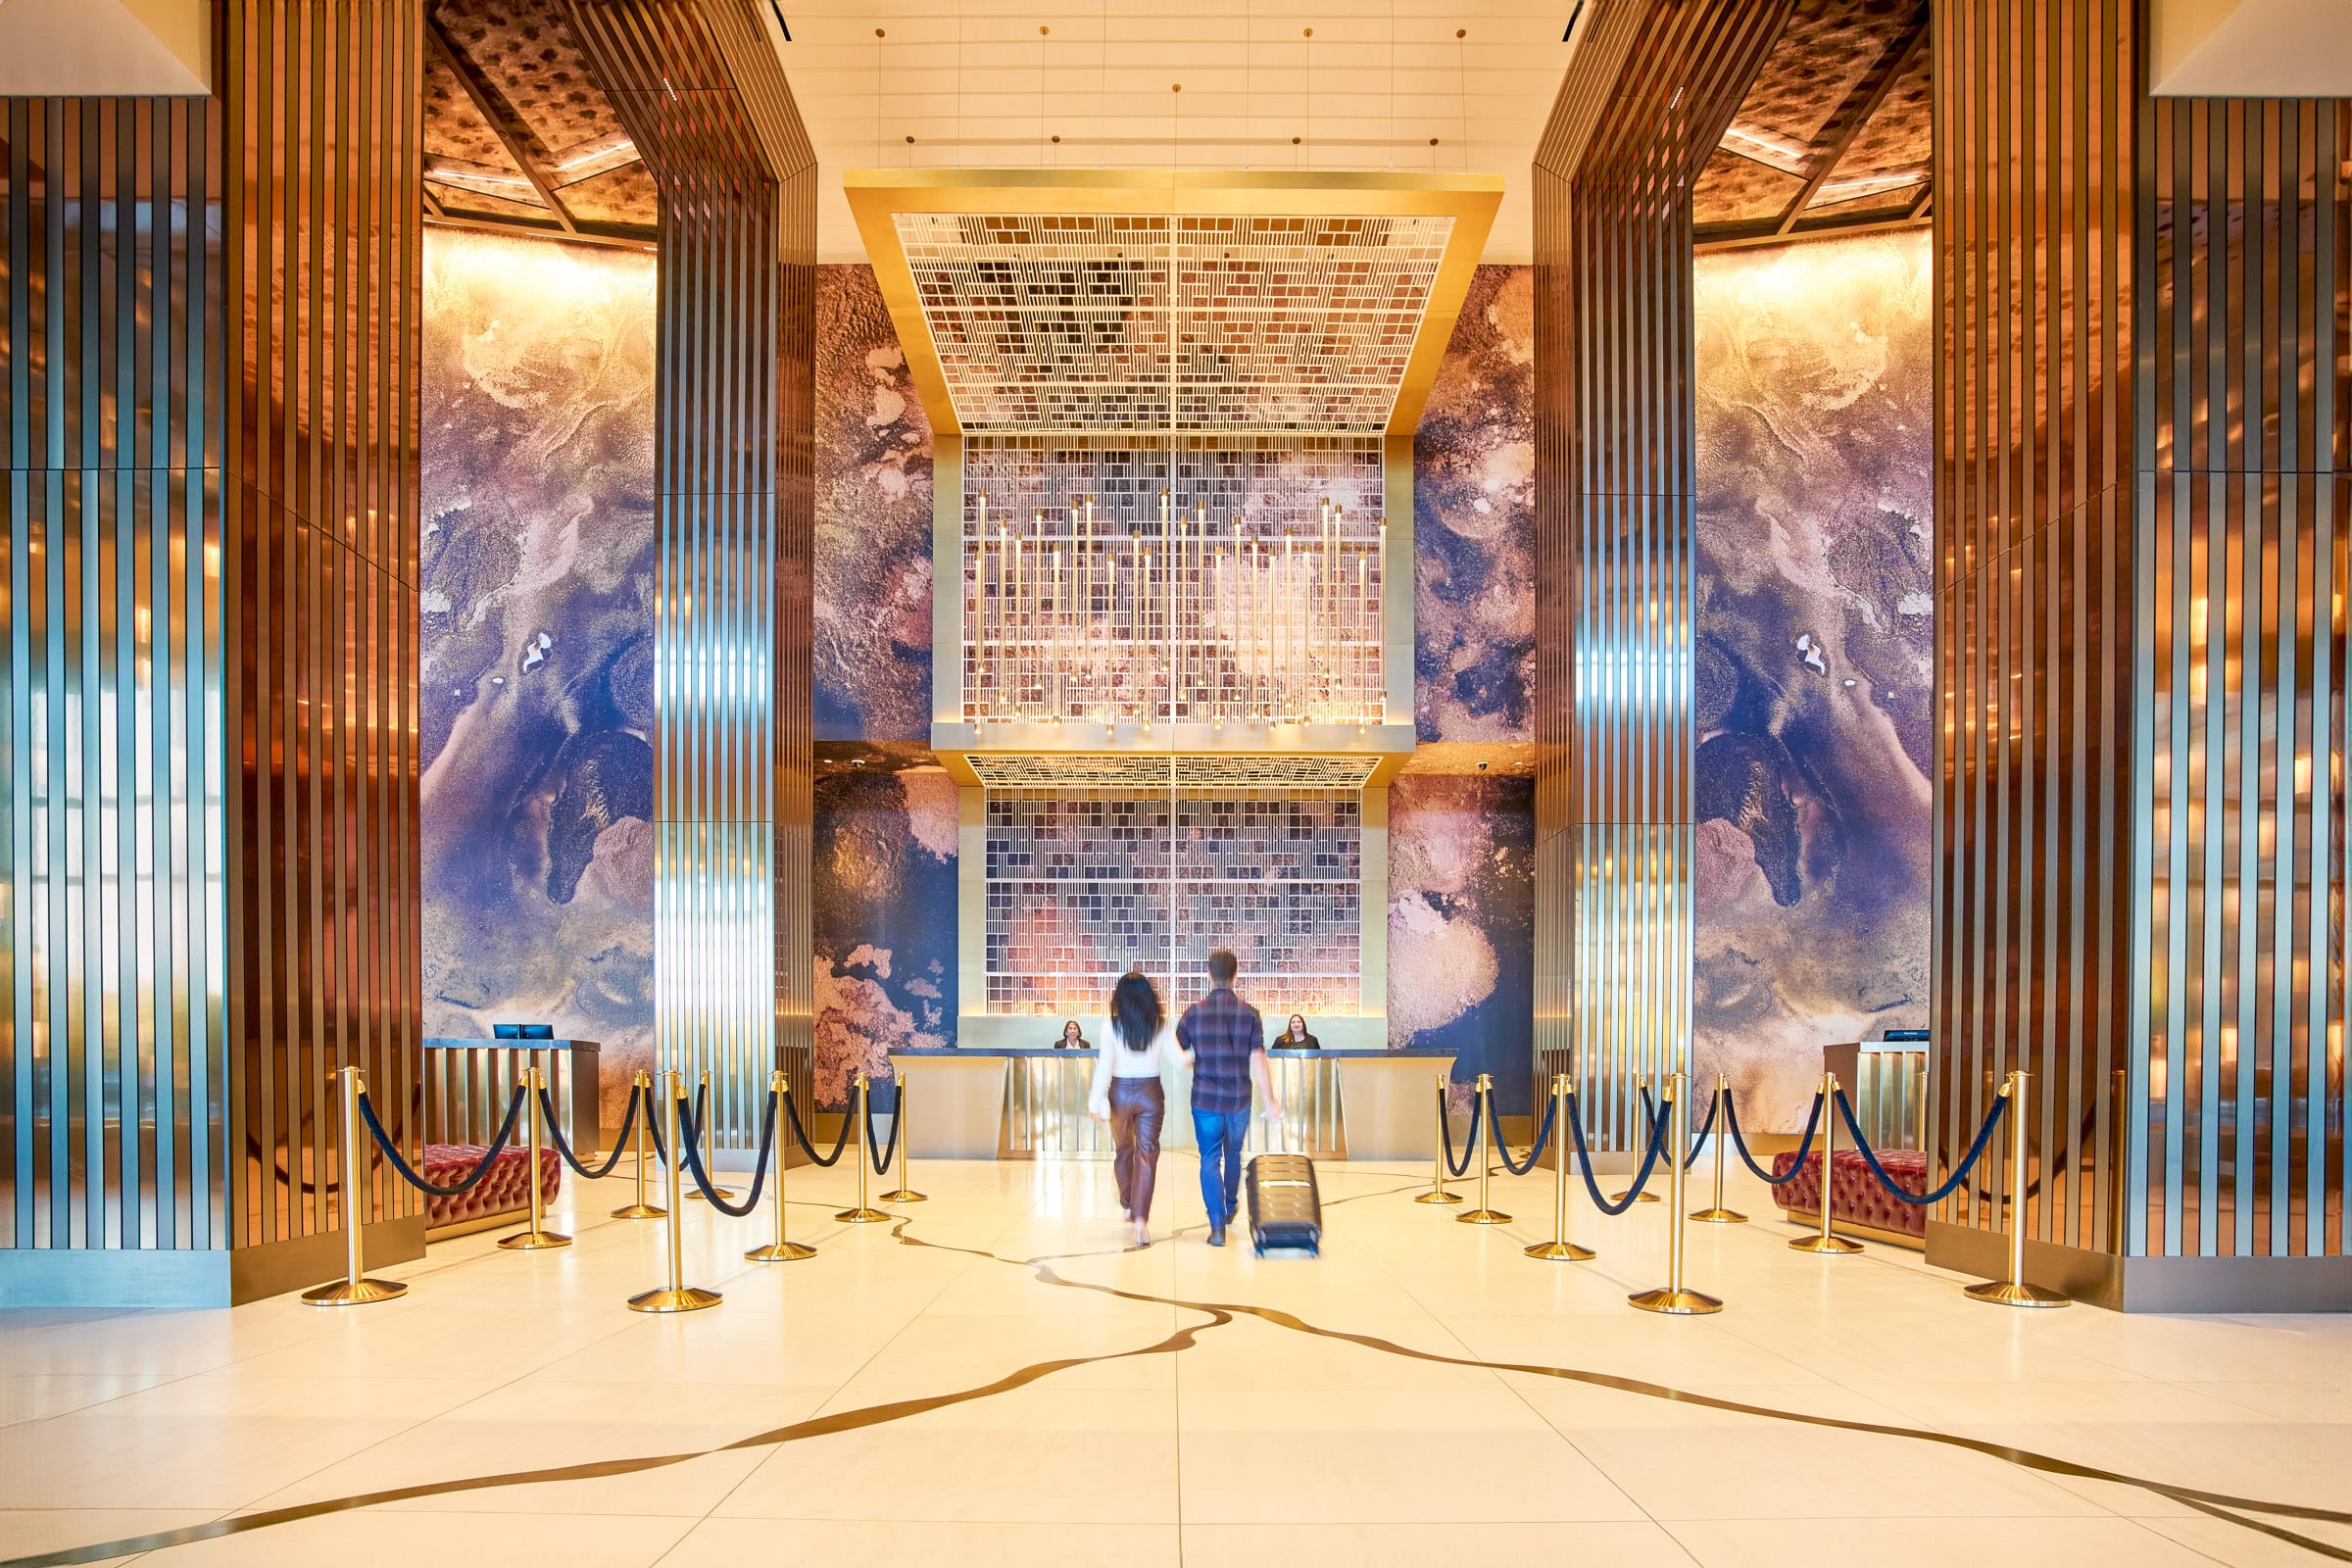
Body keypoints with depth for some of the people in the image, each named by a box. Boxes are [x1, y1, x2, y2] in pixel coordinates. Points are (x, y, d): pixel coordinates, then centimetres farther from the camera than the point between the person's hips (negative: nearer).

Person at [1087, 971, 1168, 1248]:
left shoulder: (1113, 1025, -8)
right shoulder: (1160, 1025, -5)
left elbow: (1105, 1064, -11)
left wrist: (1097, 1099, -8)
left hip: (1120, 1092, 1)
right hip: (1150, 1093, 0)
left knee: (1123, 1151, 21)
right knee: (1147, 1155, -1)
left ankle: (1128, 1206, 35)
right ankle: (1140, 1218, -15)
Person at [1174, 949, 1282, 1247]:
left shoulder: (1194, 1012, -6)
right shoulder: (1249, 1013, -8)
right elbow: (1257, 1061, -11)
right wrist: (1270, 1101, -5)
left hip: (1205, 1099, -1)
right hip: (1239, 1099, 1)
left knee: (1210, 1159, 4)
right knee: (1233, 1155, 22)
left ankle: (1217, 1225, -6)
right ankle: (1230, 1208, 41)